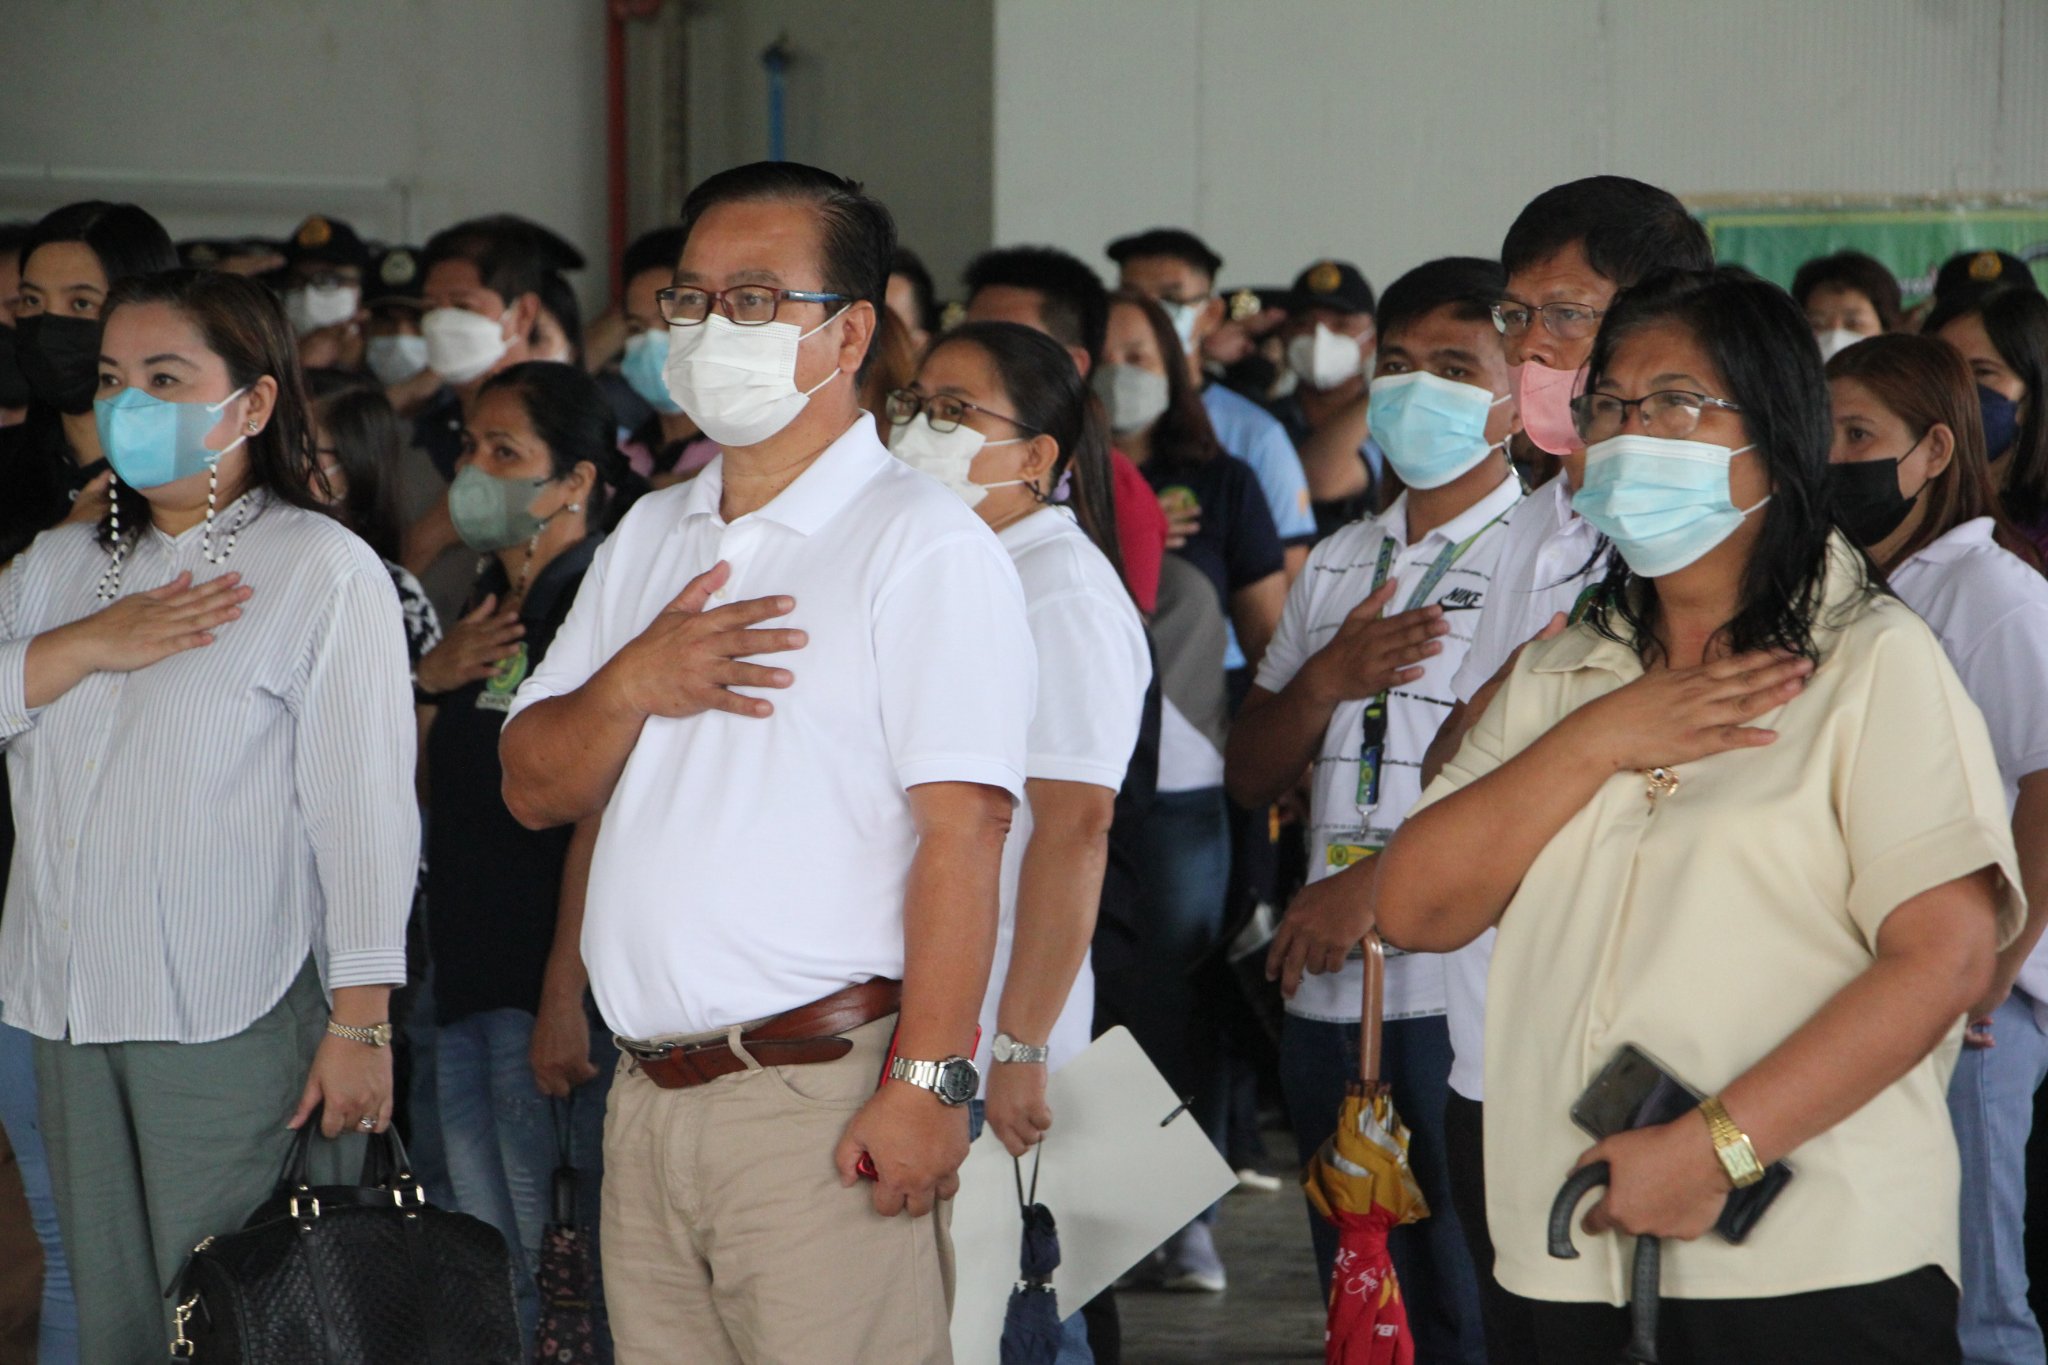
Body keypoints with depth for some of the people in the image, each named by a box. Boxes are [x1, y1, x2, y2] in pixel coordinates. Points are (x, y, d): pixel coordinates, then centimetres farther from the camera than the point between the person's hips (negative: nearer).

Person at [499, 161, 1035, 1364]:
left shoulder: (923, 543, -5)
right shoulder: (651, 537, 19)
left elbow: (963, 829, -13)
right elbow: (535, 789, 17)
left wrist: (928, 1081, -20)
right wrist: (633, 686, -4)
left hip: (824, 1091, -7)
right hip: (650, 1094, 7)